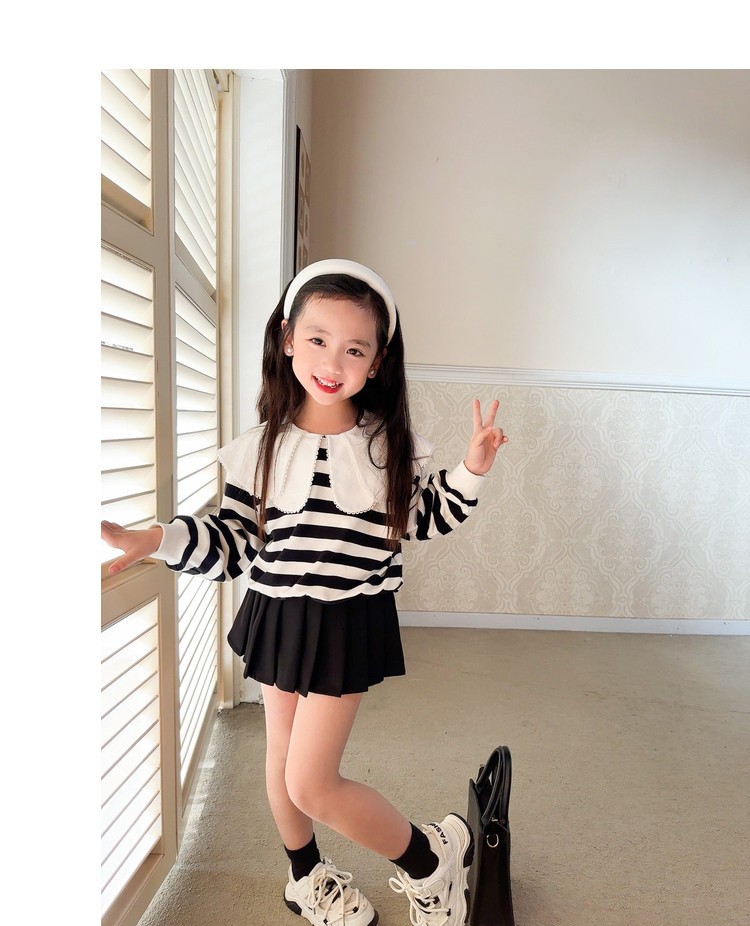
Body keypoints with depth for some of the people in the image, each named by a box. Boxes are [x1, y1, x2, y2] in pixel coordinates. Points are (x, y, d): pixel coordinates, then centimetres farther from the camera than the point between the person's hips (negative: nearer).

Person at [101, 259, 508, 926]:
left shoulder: (391, 443, -7)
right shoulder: (259, 447, -6)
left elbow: (420, 520, 6)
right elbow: (234, 544, -3)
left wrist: (470, 472, -6)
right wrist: (156, 539, -15)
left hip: (351, 622, -3)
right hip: (277, 615, 4)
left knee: (311, 782, -1)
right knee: (283, 755, 21)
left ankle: (432, 859, 26)